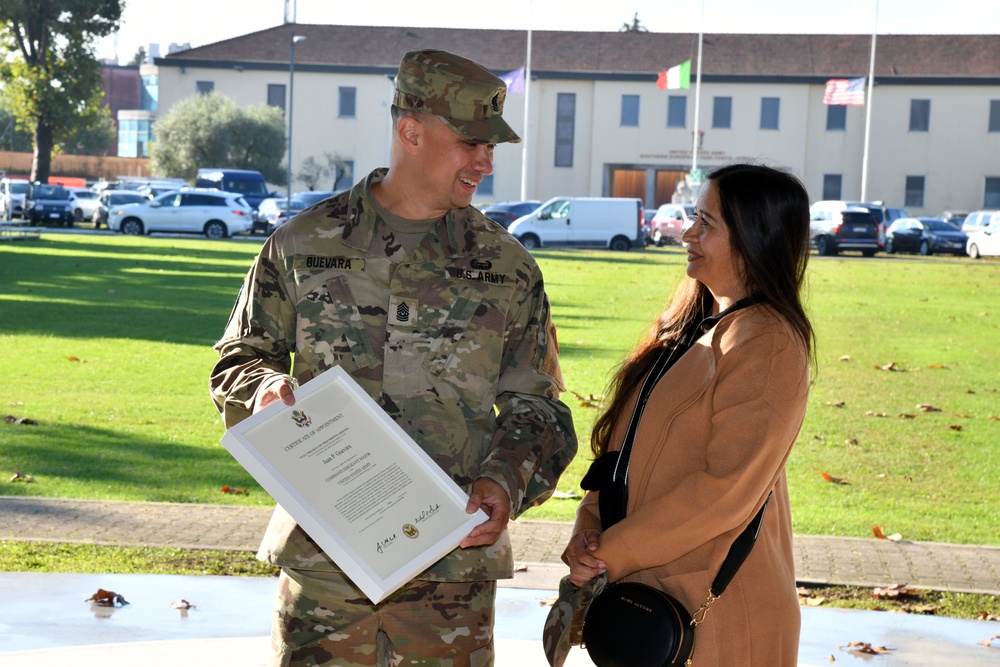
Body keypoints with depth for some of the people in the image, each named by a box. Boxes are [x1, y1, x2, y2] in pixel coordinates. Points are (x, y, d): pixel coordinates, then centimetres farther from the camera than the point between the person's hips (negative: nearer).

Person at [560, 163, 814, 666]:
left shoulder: (767, 346, -17)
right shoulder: (691, 324, 11)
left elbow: (726, 490, -22)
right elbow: (626, 446, 12)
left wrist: (611, 553, -17)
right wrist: (589, 528, -4)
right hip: (651, 591, 8)